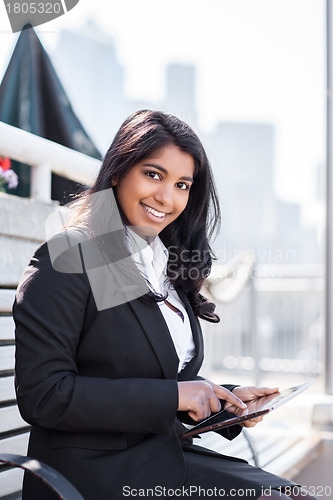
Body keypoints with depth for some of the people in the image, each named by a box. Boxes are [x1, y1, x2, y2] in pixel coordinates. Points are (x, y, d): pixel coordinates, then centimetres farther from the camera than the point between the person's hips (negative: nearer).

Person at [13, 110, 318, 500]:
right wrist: (170, 395, -19)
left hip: (167, 454, 7)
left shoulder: (167, 266, 13)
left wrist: (228, 397, -1)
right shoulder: (66, 260, -11)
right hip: (94, 468, -7)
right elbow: (41, 394, -17)